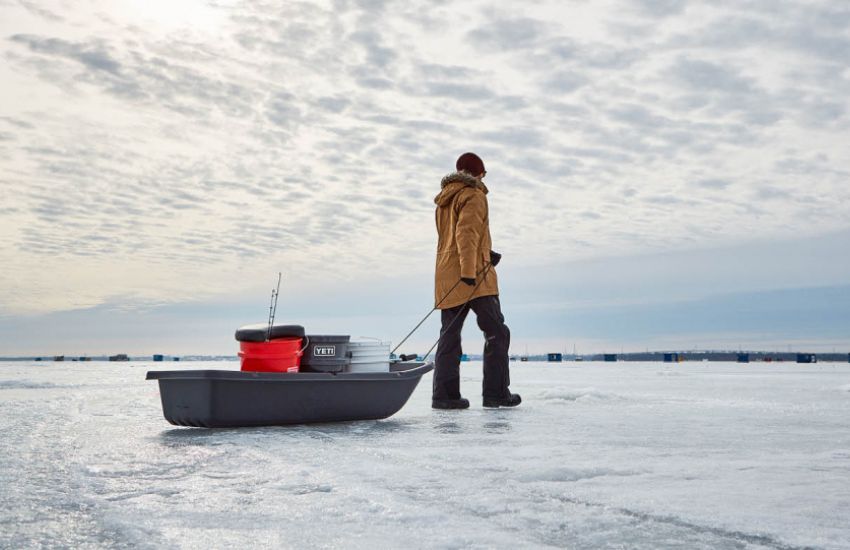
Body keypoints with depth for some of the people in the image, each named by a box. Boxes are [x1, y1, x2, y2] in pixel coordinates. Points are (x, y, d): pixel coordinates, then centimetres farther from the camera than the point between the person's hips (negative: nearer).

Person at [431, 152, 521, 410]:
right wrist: (469, 270, -24)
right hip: (473, 276, -8)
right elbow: (466, 232, -17)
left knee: (449, 335, 5)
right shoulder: (473, 196, -4)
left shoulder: (445, 200, 23)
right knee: (496, 332, -3)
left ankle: (444, 394, -1)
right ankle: (495, 393, -6)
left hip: (447, 277, 8)